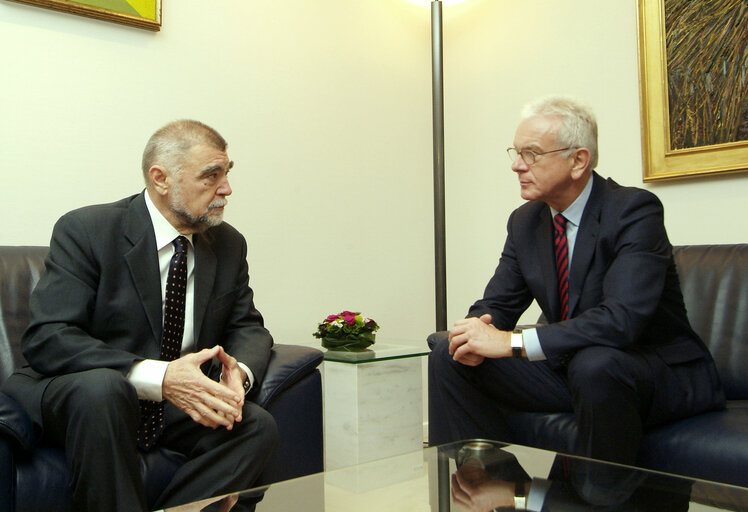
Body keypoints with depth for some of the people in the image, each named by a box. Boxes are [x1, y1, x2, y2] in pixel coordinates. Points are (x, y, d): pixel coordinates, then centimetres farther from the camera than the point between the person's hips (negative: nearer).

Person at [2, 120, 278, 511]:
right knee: (101, 386, -37)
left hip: (176, 406, 4)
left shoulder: (229, 244, 4)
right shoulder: (85, 230, -12)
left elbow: (248, 327, 7)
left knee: (259, 427, -22)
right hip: (76, 399, -4)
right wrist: (157, 377, -32)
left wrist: (239, 372, -19)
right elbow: (46, 339, -20)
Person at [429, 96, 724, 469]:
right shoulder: (524, 221, 4)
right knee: (449, 357, -6)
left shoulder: (634, 210, -18)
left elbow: (623, 319, -32)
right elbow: (497, 304, 6)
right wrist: (476, 329, -19)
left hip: (659, 375, -6)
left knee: (594, 363, -40)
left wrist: (513, 342, -34)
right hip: (570, 366, 7)